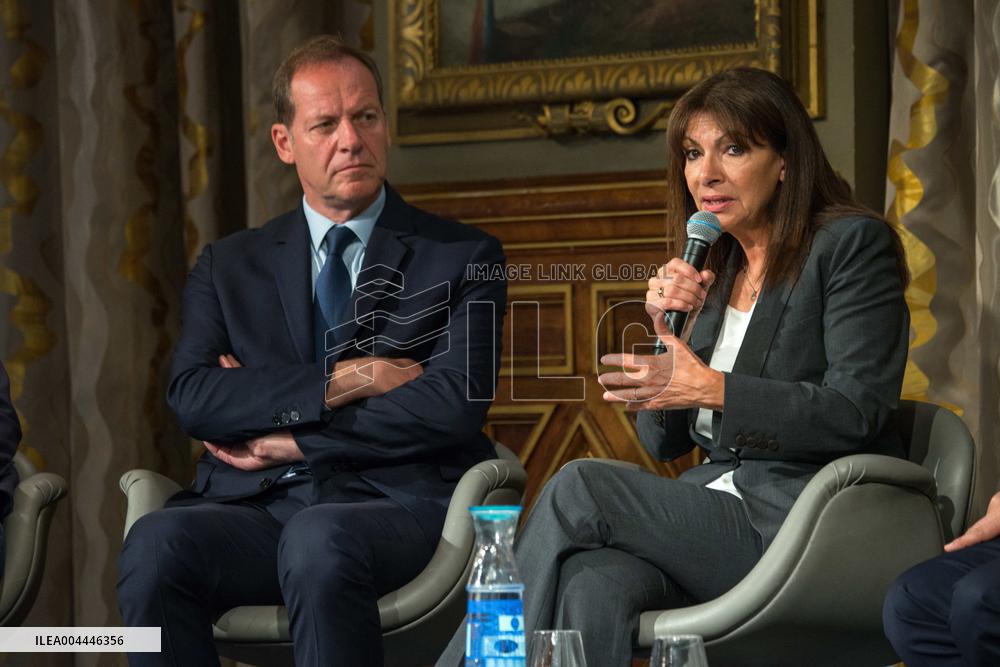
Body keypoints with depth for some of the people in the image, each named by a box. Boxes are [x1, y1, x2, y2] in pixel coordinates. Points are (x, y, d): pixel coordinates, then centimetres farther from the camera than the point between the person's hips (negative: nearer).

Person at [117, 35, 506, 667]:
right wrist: (343, 381, -8)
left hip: (397, 503, -2)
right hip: (255, 507, 3)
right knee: (156, 543, -31)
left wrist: (291, 441, -3)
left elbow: (453, 407, -5)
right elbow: (192, 395, 1)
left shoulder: (465, 257, 10)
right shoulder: (231, 265, 18)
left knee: (318, 539, -38)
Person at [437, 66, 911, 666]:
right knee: (594, 585, -30)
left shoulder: (853, 245, -1)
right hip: (718, 507, 6)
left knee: (580, 486, -23)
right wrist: (666, 330, 0)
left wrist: (711, 390, -17)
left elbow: (856, 412, -11)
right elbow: (665, 442, 17)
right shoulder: (715, 269, 19)